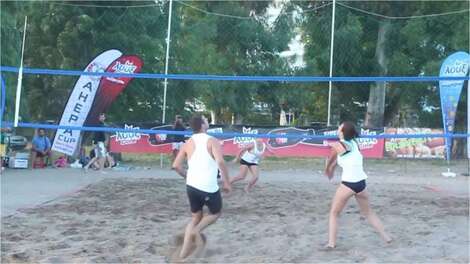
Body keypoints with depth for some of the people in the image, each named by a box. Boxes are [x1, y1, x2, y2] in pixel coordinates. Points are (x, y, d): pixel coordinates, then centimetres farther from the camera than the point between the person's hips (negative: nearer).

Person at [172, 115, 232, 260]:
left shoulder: (188, 143, 8)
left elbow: (176, 166, 6)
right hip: (209, 188, -5)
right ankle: (196, 230, -6)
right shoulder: (212, 141, -7)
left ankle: (183, 254, 10)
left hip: (191, 186, 5)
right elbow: (220, 161, -22)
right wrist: (227, 182, -13)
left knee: (195, 217, 20)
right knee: (215, 213, 22)